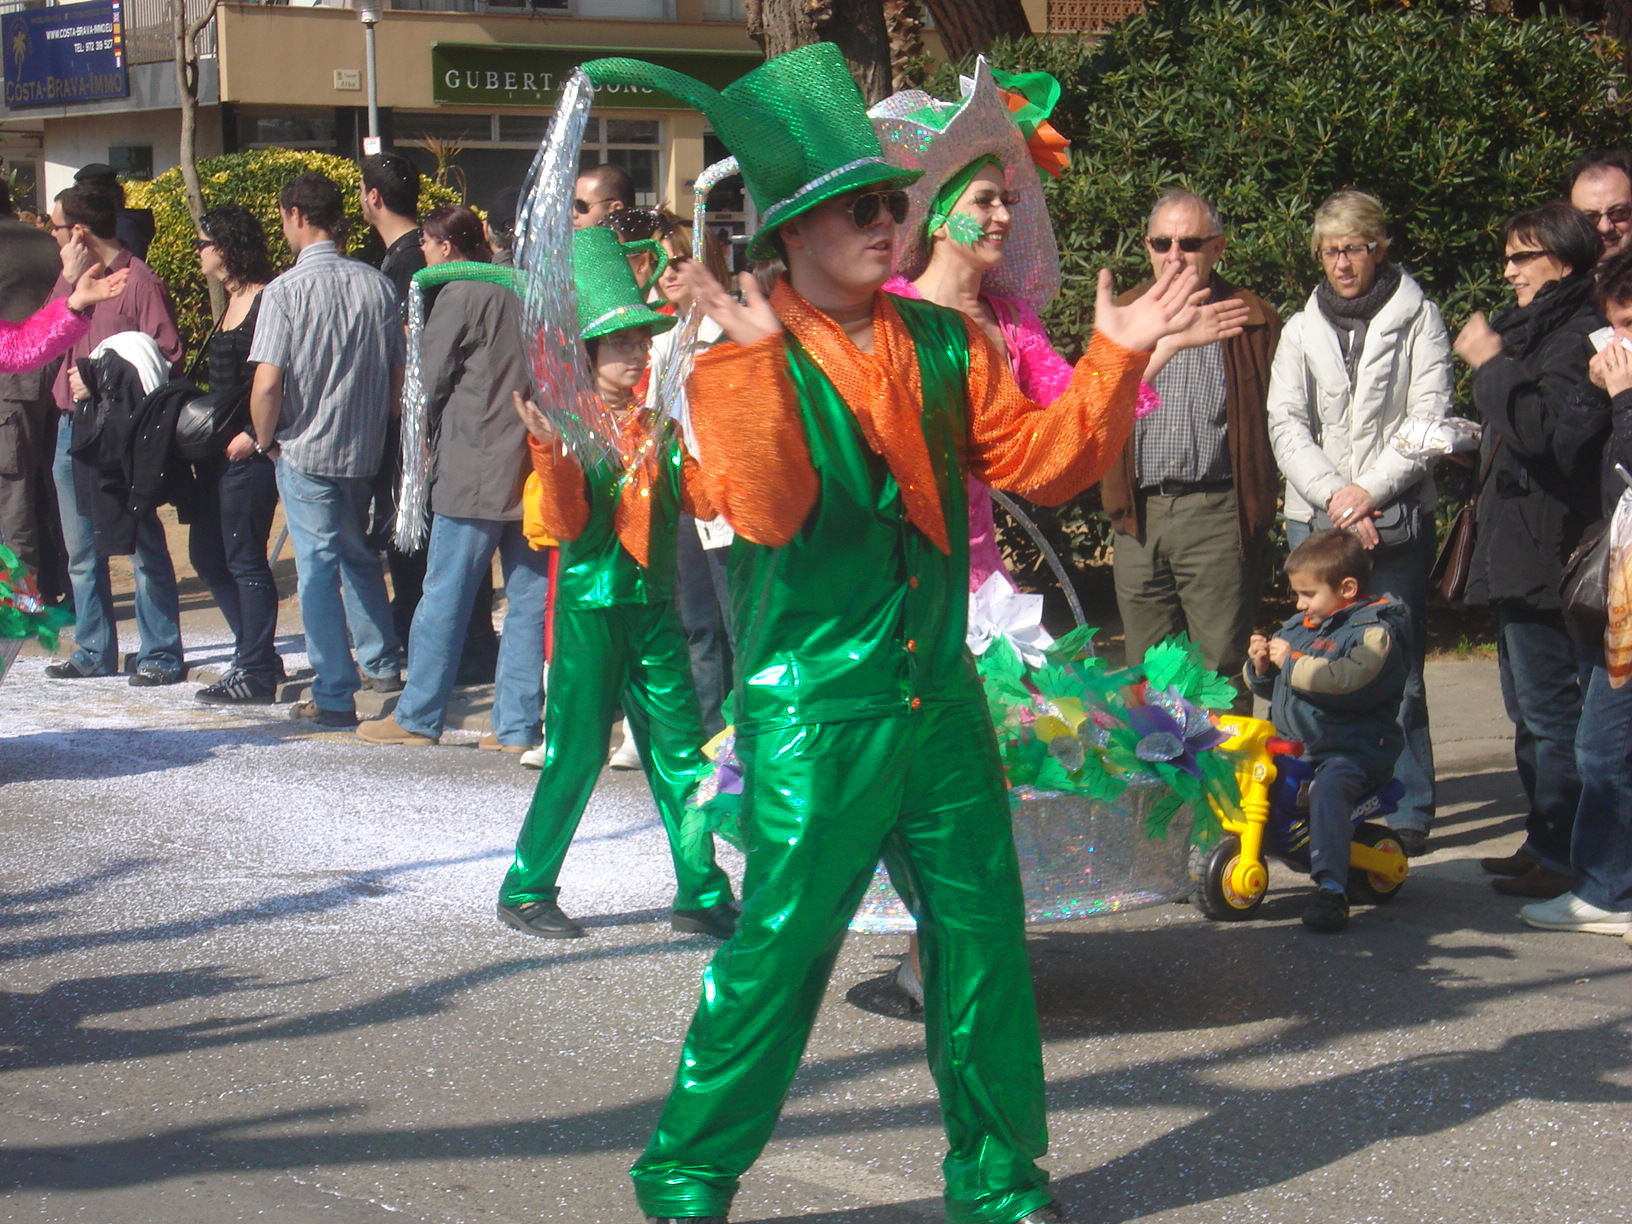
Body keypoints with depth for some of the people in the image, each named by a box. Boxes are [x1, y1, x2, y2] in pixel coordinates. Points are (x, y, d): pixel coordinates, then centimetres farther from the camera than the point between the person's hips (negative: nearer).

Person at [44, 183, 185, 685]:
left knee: (144, 545, -2)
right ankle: (94, 650, 21)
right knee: (82, 549, 12)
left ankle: (161, 655, 2)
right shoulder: (70, 279, 14)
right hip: (72, 427, 8)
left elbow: (168, 360, -13)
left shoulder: (138, 282, -10)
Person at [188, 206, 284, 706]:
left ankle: (256, 674, 2)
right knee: (207, 555, 13)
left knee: (244, 559, -5)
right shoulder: (232, 303, 16)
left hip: (250, 451, -10)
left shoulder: (267, 303, -13)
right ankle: (257, 655, 21)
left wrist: (254, 436, -22)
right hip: (218, 448, 10)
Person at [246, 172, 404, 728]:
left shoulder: (285, 291, -14)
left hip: (305, 451, -5)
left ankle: (335, 696, 1)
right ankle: (383, 663, 30)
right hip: (365, 451, 5)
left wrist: (265, 441, -1)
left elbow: (267, 383, -18)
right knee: (358, 556, 24)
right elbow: (398, 373, 5)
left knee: (318, 566, 1)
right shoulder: (376, 285, -1)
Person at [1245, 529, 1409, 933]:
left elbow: (1346, 678, -25)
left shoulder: (1373, 631, -6)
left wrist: (1292, 662, -17)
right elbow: (1269, 688, 26)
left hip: (1353, 750, -8)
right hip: (1289, 744, 8)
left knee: (1328, 789, -35)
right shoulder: (1298, 626, 18)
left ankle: (1330, 888, -41)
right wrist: (1259, 667, 4)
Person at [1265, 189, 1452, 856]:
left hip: (1397, 519, -3)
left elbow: (1429, 418, -2)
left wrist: (1369, 490, -11)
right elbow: (1286, 424, 4)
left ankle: (1410, 811, 4)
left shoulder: (1416, 318, 5)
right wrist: (1333, 494, -10)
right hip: (1314, 521, 3)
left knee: (1398, 673, -3)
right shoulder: (1301, 329, 14)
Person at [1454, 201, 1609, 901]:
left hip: (1547, 554, -11)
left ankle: (1564, 860, -7)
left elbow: (1551, 435, -24)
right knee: (1529, 710, 15)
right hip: (1514, 554, 11)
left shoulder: (1581, 336, -13)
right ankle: (1543, 843, 22)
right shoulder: (1532, 330, 20)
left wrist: (1491, 366, -20)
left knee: (1550, 710, -9)